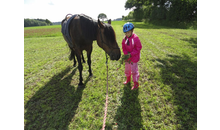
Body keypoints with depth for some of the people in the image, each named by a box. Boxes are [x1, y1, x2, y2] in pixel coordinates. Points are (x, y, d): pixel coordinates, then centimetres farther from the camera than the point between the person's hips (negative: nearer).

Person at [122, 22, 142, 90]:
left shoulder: (135, 38, -17)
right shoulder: (124, 39, -3)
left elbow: (139, 48, -15)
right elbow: (124, 48, 4)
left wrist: (131, 54, -20)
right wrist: (126, 54, -12)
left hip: (134, 58, -6)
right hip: (127, 57, 6)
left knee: (134, 70, 2)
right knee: (127, 69, 20)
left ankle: (136, 83, 21)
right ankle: (128, 79, 46)